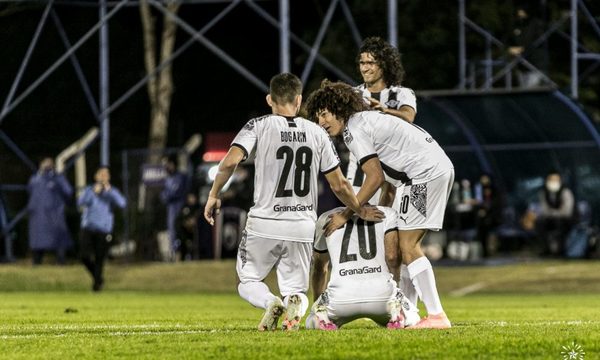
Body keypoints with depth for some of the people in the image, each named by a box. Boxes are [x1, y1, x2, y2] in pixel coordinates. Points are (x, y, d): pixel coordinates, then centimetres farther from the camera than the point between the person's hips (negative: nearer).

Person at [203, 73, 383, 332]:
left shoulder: (259, 126, -2)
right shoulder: (317, 133, 7)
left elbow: (231, 161, -17)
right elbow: (339, 186, 8)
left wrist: (214, 194, -2)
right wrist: (361, 211, 24)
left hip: (264, 224, -2)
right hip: (303, 226, 2)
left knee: (248, 283, 17)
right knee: (295, 290, 14)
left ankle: (271, 303, -19)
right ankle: (295, 302, -25)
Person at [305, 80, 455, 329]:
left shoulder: (354, 130, -9)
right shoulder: (367, 120, 23)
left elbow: (375, 178, -13)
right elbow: (388, 180, 23)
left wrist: (345, 215, -7)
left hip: (426, 173, -10)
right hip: (441, 167, 10)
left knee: (408, 247, -11)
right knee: (407, 246, 13)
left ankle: (437, 316, -17)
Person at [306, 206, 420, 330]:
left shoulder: (326, 219, 19)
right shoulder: (388, 214, 11)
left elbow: (319, 269, 31)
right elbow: (391, 257, -3)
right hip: (381, 292, -1)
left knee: (312, 324, 29)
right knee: (412, 320, 27)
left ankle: (322, 313, -5)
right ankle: (395, 309, -6)